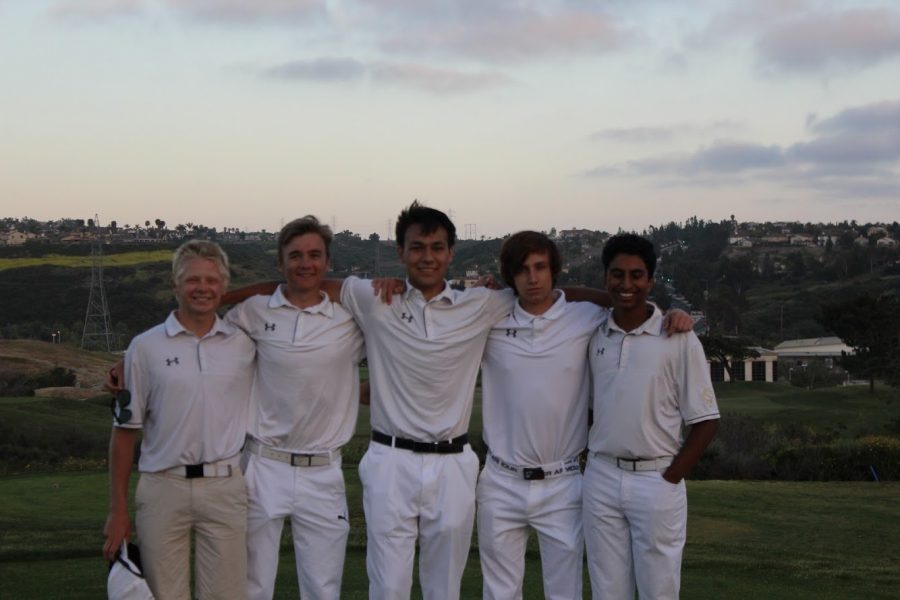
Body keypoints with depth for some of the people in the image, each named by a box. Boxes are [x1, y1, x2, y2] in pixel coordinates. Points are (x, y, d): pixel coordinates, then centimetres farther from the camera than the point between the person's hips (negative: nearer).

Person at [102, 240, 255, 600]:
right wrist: (117, 510, 3)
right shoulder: (146, 347, 2)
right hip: (163, 489, -1)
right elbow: (125, 430, 4)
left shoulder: (245, 345, 6)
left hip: (225, 488, 1)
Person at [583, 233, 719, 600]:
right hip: (601, 479, 3)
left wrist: (670, 479, -9)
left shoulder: (678, 339, -7)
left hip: (656, 481, -3)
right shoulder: (594, 335, 5)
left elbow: (705, 421, -5)